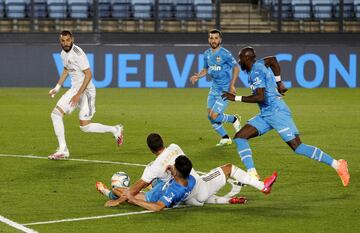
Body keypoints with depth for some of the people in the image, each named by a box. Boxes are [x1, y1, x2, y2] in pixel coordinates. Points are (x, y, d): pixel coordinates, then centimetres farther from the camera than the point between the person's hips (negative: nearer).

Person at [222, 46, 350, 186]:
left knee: (298, 148, -14)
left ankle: (337, 165, -10)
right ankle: (252, 174, -8)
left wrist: (236, 98, -17)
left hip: (277, 112, -10)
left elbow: (260, 97, -23)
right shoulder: (258, 66, 14)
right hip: (266, 115, 10)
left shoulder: (256, 72, -14)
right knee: (240, 137, 0)